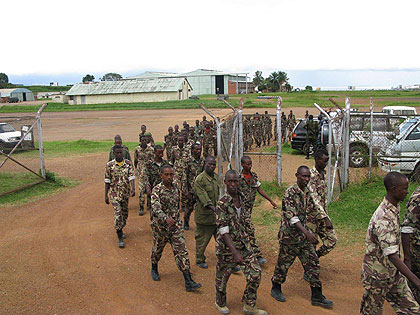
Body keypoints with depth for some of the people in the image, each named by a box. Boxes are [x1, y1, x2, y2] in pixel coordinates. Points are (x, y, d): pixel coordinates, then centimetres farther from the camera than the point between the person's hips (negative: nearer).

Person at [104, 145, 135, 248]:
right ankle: (120, 238, -9)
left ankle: (119, 231, 37)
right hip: (114, 193, -3)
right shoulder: (109, 165, -4)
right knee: (118, 213, -14)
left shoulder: (128, 163, -1)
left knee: (124, 214, 13)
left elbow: (131, 177, -11)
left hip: (125, 193, 3)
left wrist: (133, 189, -26)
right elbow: (107, 181, 1)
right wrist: (106, 195, 1)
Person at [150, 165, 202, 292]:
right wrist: (166, 218, -47)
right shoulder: (157, 190, -16)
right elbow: (156, 208, -30)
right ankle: (154, 269, 47)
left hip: (176, 225, 4)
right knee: (157, 250, 17)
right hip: (160, 226, -3)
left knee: (182, 251, -4)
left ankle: (189, 282, -5)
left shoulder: (175, 188, 1)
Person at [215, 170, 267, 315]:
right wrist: (235, 253, -30)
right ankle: (220, 303, 38)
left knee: (256, 273, 1)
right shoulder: (222, 204, -21)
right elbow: (224, 231, -25)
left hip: (244, 244, 6)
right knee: (222, 277, 12)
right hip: (226, 247, -6)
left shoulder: (241, 198, 1)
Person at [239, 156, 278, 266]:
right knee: (250, 230, -10)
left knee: (244, 230, 17)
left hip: (250, 207, 7)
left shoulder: (254, 176, 5)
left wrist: (271, 201, 11)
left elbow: (259, 190, 13)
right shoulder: (238, 178, -15)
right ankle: (258, 255, -8)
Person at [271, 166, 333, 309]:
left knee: (313, 263, 6)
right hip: (289, 235, -7)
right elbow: (292, 217, -28)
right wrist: (307, 232, -37)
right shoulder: (290, 193, -19)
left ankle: (317, 296, 15)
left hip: (303, 235, 7)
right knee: (284, 263, 8)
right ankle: (276, 289, 29)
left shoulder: (307, 192, 6)